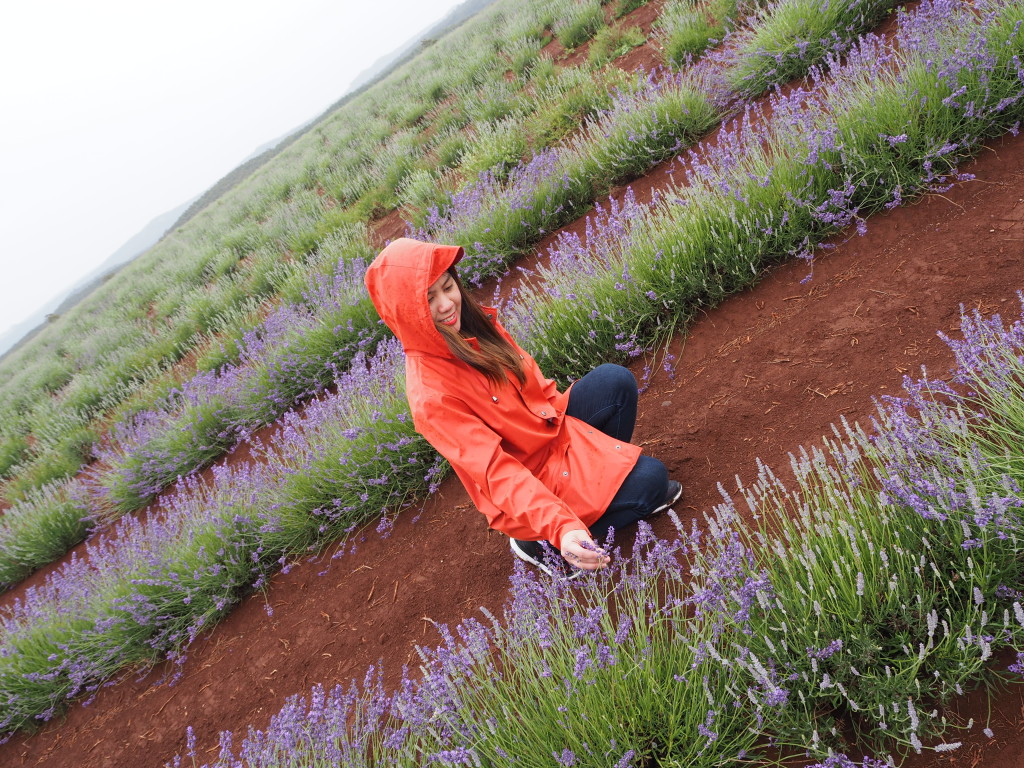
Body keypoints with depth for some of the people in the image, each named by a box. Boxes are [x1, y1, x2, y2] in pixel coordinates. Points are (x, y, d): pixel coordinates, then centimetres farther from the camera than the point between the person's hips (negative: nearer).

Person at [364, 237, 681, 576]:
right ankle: (538, 541, 1)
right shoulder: (429, 394, -29)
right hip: (523, 485, -7)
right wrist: (559, 527, -43)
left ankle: (607, 470, 14)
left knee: (615, 379, -7)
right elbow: (495, 470, -33)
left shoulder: (474, 322, -7)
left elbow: (529, 377, 9)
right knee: (650, 478, -14)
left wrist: (561, 415, -5)